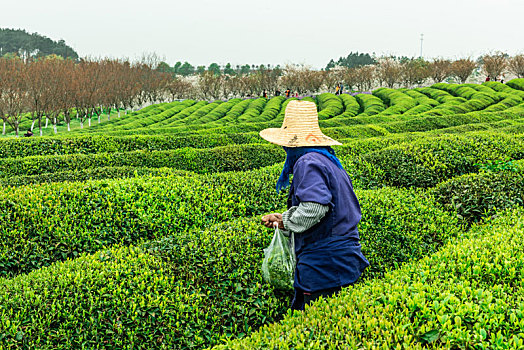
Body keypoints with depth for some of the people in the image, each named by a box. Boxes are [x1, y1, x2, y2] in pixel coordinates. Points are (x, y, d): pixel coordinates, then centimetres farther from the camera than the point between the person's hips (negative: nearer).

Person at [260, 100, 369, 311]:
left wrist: (287, 222, -10)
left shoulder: (308, 163, -15)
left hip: (325, 265, -10)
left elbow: (315, 207, -29)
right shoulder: (330, 161, 16)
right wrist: (282, 218, 15)